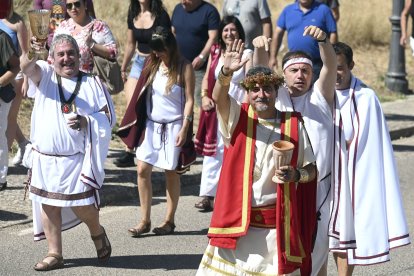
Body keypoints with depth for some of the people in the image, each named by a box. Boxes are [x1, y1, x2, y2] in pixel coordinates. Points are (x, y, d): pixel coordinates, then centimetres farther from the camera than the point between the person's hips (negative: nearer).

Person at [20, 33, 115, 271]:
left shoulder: (93, 83, 5)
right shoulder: (44, 75, 6)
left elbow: (109, 117, 2)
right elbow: (26, 66, -16)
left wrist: (86, 122, -17)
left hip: (78, 160, -2)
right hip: (45, 159, 2)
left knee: (81, 206, -3)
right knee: (48, 206, 6)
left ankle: (98, 233, 28)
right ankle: (55, 254, 17)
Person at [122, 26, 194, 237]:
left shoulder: (183, 67, -7)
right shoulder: (152, 64, 6)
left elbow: (189, 100, -8)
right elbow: (143, 93, 11)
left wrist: (184, 128, -14)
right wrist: (137, 123, 7)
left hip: (173, 125, -4)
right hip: (151, 124, 4)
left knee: (171, 172, 3)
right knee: (142, 169, -3)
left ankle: (169, 221, 13)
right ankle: (145, 220, 3)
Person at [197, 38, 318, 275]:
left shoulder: (293, 124, 3)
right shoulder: (238, 117, 2)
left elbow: (311, 169, 8)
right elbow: (219, 98, -19)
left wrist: (296, 175, -15)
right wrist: (226, 73, -39)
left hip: (276, 220, 0)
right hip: (237, 218, 0)